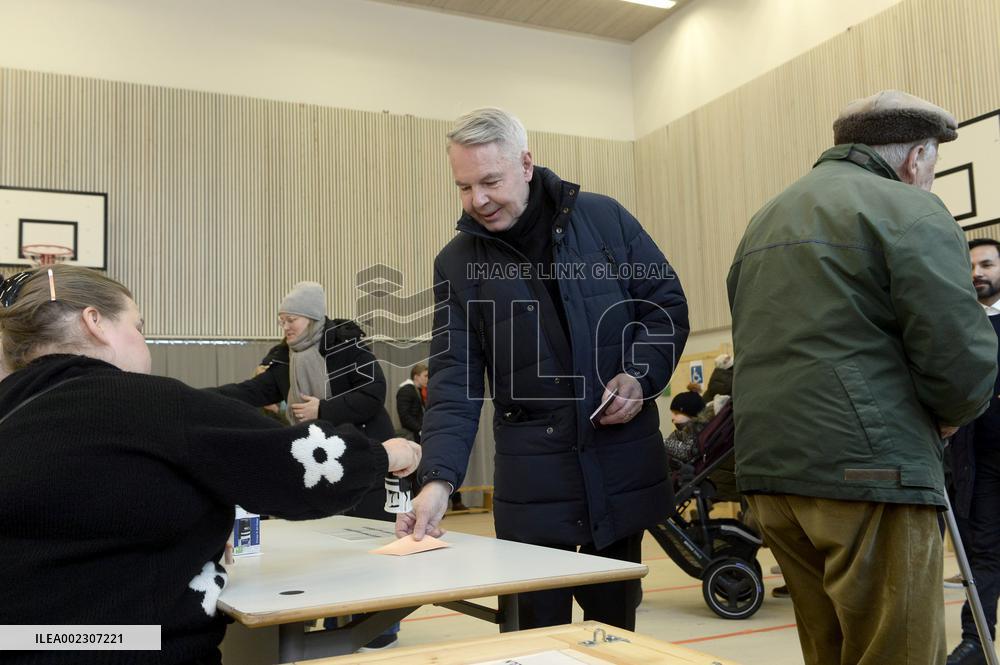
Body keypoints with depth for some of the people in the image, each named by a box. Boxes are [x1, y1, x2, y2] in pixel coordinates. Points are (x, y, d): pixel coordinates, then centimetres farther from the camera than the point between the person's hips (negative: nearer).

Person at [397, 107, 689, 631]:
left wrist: (642, 374, -12)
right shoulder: (457, 264, -1)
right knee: (537, 632, 5)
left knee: (614, 625, 14)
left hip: (622, 466, 1)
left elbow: (667, 303, 6)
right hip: (532, 480, 0)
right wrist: (439, 478, -18)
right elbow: (454, 380, -6)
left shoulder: (604, 219, -1)